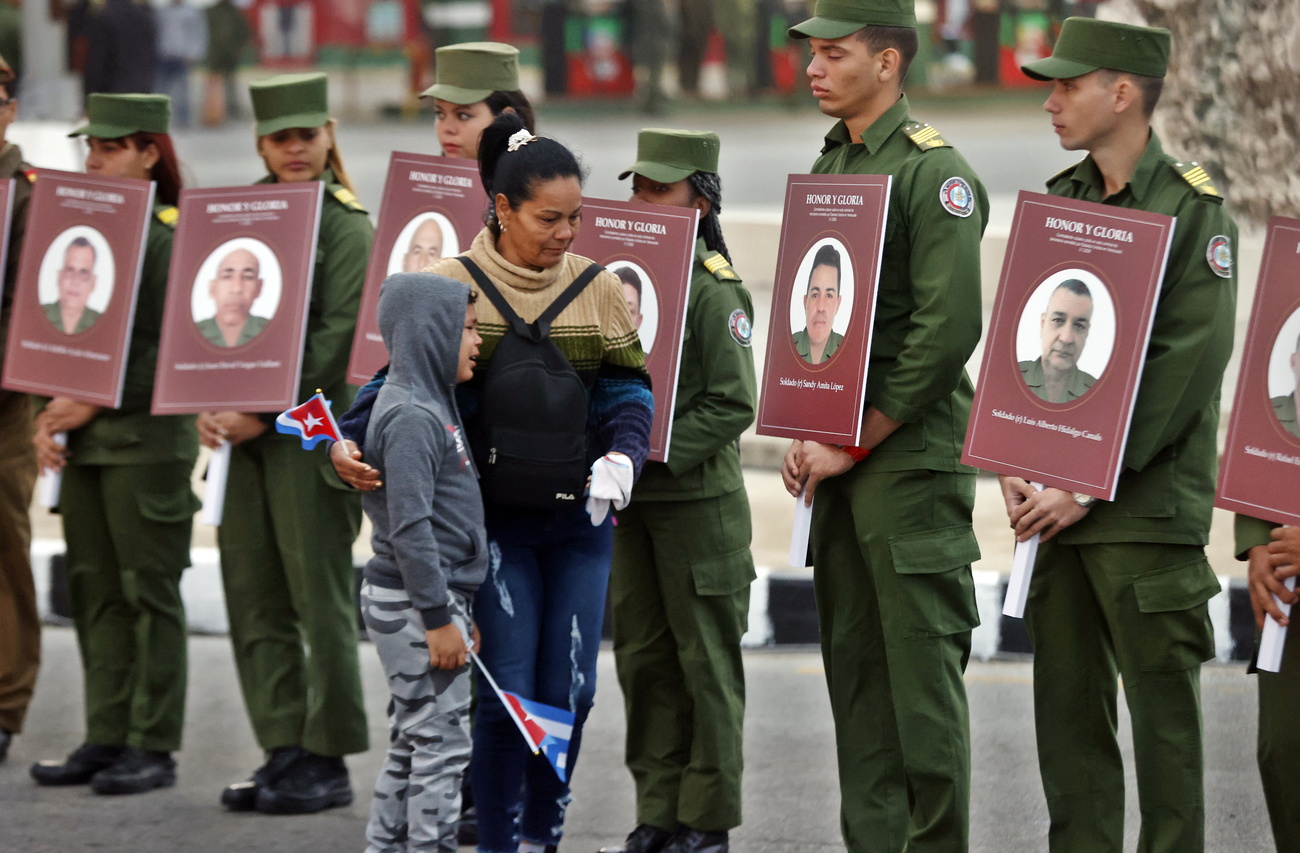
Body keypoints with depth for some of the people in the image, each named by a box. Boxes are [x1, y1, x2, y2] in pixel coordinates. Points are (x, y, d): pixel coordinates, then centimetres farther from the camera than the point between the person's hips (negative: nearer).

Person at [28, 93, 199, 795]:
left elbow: (170, 350, -14)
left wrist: (93, 407, -14)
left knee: (148, 592, -2)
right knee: (94, 592, 9)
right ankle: (106, 738, 14)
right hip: (84, 443, 7)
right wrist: (53, 412, 2)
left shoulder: (172, 236, -9)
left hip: (145, 441, -7)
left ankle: (153, 745, 2)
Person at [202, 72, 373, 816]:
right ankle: (283, 752, 13)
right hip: (244, 430, 6)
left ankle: (327, 761, 3)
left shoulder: (348, 226, -5)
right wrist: (209, 406, -4)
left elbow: (338, 337, -12)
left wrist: (266, 413, -16)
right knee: (255, 601, 7)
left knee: (320, 599, -2)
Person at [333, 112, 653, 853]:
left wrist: (622, 457, -17)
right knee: (507, 691, -6)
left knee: (571, 688, 5)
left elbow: (626, 387, 3)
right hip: (492, 517, -3)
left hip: (580, 513, 3)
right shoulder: (450, 288, -4)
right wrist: (350, 443, -22)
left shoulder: (600, 291, 5)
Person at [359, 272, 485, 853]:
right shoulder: (410, 417, -18)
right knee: (442, 743, -7)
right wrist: (439, 618, -22)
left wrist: (455, 609, 22)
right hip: (414, 606, -10)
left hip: (435, 598, 10)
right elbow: (409, 527, -22)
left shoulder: (431, 406, 15)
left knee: (411, 747, 15)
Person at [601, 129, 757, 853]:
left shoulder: (716, 289, -12)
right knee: (643, 657, 10)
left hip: (698, 500, -7)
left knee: (704, 659, 1)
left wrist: (653, 451, -20)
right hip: (630, 500, 7)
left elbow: (734, 404, -16)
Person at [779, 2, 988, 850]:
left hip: (913, 458, -8)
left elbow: (949, 330, -18)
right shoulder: (828, 167, 15)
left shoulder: (935, 173, -11)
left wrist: (853, 445, -14)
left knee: (923, 666, -6)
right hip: (839, 461, 8)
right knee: (854, 665, 9)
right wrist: (804, 434, 7)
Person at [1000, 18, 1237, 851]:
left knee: (1162, 705, -3)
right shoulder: (1057, 203, 14)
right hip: (1061, 503, 6)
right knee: (1068, 704, 7)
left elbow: (1187, 368, -14)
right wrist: (1016, 465, -1)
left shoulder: (1194, 211, -7)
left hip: (1149, 508, -6)